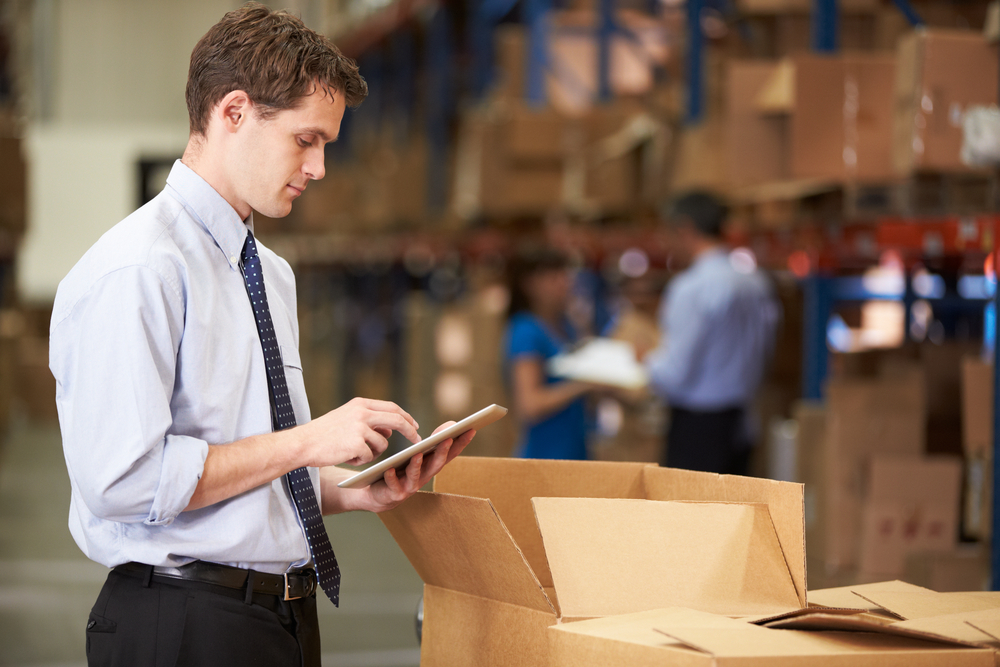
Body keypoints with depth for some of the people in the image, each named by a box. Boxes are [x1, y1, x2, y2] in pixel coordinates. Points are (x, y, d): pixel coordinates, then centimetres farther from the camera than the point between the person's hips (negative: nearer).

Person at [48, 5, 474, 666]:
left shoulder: (274, 273, 14)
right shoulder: (134, 270, -15)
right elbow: (127, 482, -23)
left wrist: (359, 490, 3)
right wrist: (306, 442, -19)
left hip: (290, 614, 8)